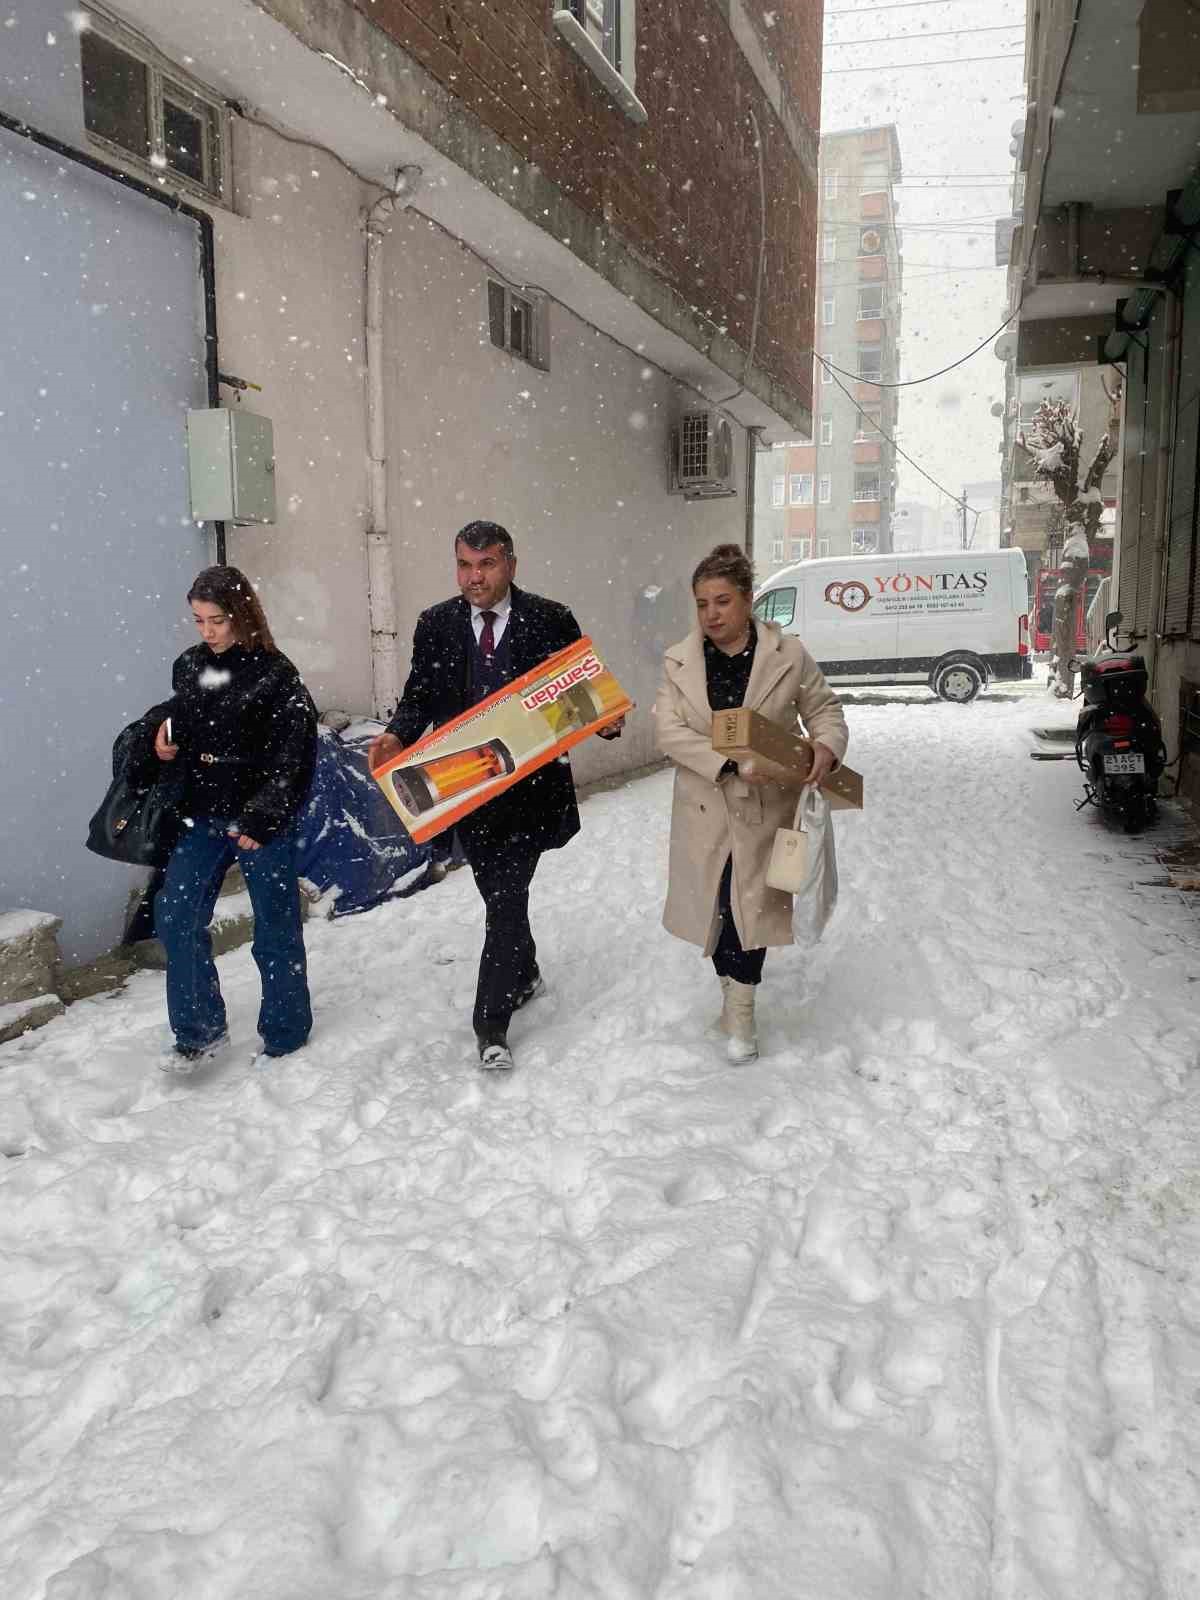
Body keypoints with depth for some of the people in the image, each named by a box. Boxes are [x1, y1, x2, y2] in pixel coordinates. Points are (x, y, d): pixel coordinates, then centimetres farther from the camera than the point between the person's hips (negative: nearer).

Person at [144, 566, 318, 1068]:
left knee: (275, 929, 5)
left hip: (263, 822, -5)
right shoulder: (189, 666, 7)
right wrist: (162, 725, 1)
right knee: (175, 918, -1)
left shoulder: (275, 674, -11)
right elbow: (177, 712, 25)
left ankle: (284, 1034, 21)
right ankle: (199, 1030, 14)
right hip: (202, 818, 6)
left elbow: (292, 755, -14)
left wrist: (260, 819, -16)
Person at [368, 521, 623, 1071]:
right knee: (499, 892, 17)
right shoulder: (435, 624, 4)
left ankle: (491, 1022, 3)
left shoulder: (550, 620, -4)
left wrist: (606, 721, -20)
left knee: (506, 895, -6)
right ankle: (524, 974, 43)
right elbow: (419, 695, 6)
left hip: (531, 783, -3)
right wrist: (397, 735, -13)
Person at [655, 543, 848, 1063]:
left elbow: (823, 709, 4)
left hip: (765, 809, -2)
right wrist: (729, 763, -24)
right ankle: (733, 988, 34)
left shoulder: (789, 655, -6)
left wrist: (826, 747, -19)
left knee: (752, 902, 2)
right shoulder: (679, 661, -2)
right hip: (706, 810, 2)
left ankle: (740, 1008, 16)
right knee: (717, 905, 12)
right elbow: (669, 728, -11)